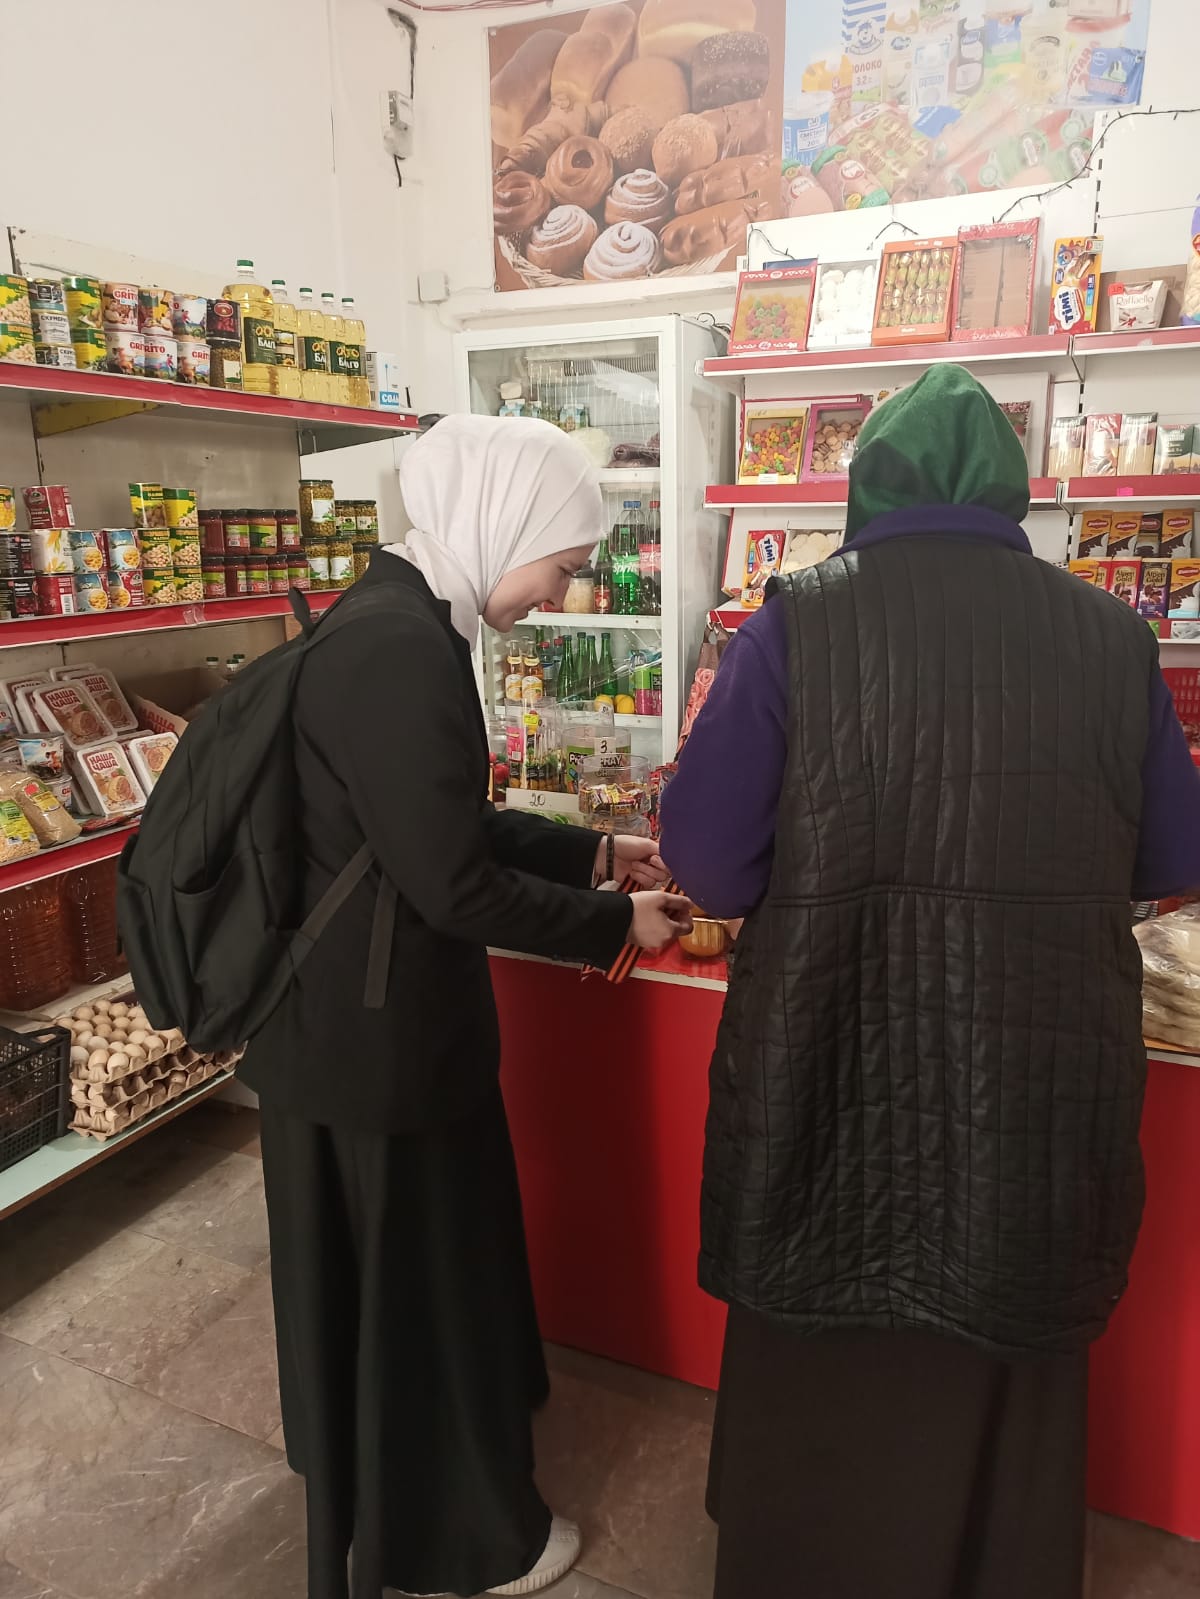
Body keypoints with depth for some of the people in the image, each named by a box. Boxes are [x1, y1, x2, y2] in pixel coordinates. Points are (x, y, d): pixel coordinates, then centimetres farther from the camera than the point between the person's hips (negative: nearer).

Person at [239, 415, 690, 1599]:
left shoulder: (394, 621, 6)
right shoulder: (401, 649, -26)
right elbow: (454, 883, -25)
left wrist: (593, 853, 10)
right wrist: (614, 922, -12)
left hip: (353, 1017, 10)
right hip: (377, 1036, -10)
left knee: (377, 1273, 27)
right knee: (416, 1280, 12)